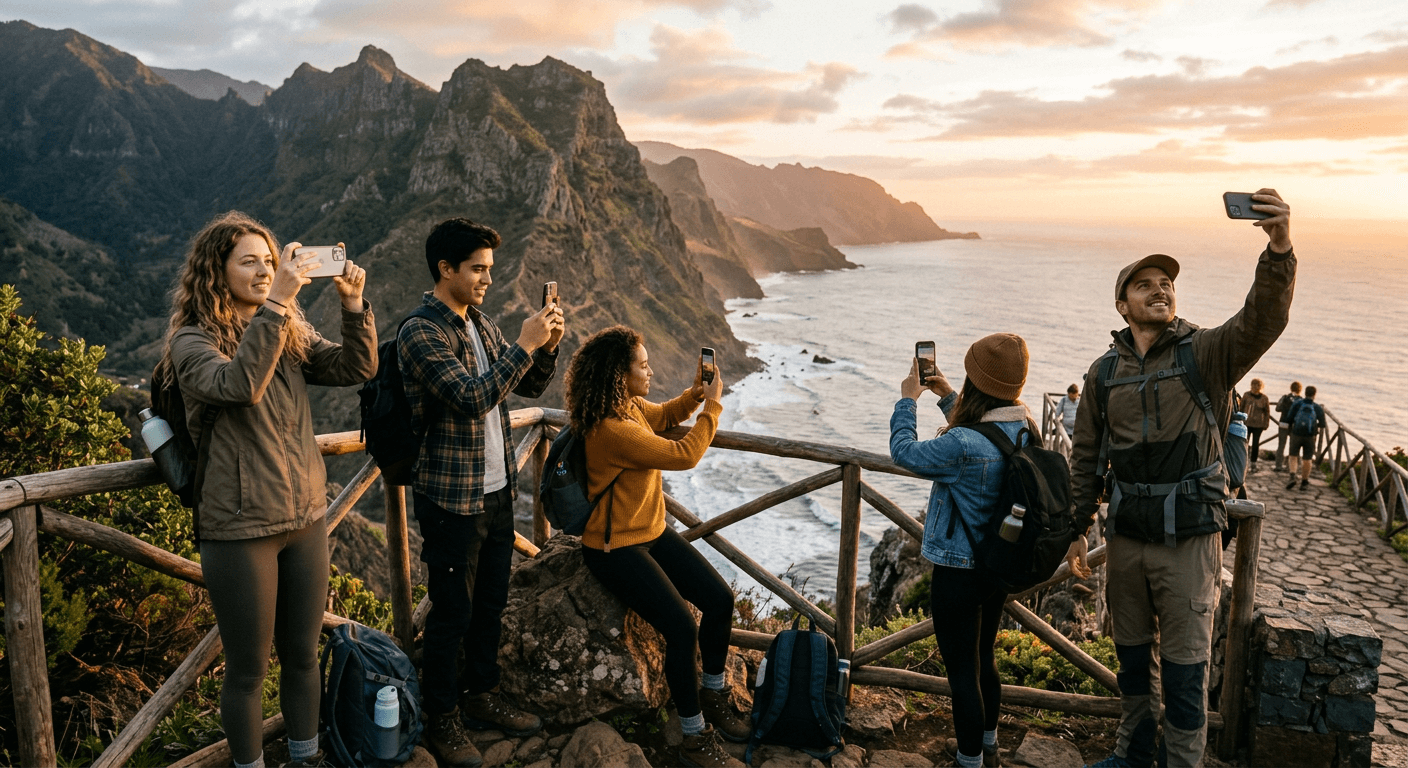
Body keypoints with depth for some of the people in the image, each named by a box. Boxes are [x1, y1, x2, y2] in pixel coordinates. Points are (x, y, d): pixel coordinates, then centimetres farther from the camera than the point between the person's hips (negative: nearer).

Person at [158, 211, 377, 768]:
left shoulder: (291, 335, 7)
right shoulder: (191, 341, -10)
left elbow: (358, 369, -4)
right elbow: (239, 385, -30)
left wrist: (353, 303, -18)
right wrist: (274, 303, -35)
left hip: (306, 518, 5)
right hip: (240, 528, -5)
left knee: (302, 656, 18)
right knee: (248, 670, 9)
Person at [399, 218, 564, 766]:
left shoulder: (480, 324, 10)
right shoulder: (420, 333, -16)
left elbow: (529, 387, 12)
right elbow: (471, 398, -27)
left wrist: (548, 346, -6)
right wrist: (523, 345, -25)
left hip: (496, 491, 8)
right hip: (451, 499, -8)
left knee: (491, 603, 18)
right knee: (452, 613, 4)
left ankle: (483, 699, 34)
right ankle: (442, 721, 21)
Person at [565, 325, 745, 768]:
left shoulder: (631, 406, 1)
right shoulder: (611, 429, -29)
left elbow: (663, 417, 24)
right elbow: (684, 455, -25)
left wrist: (695, 394, 5)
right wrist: (712, 406, -12)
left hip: (652, 533, 10)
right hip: (615, 549, -10)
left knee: (720, 599, 1)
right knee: (682, 629, -20)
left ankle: (712, 699, 21)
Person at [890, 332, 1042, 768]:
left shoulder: (962, 445, -30)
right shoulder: (1025, 430, -4)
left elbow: (904, 452, -14)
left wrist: (908, 399, -1)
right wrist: (947, 396, 18)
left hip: (959, 574, -8)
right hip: (998, 568, 9)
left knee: (962, 673, 8)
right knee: (984, 661, 26)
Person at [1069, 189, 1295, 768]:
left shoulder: (1207, 353, -5)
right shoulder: (1104, 372, 4)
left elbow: (1264, 320, -26)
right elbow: (1086, 458, 10)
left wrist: (1279, 248, -42)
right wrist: (1075, 527, 8)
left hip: (1189, 537, -3)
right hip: (1126, 535, 4)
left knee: (1184, 665, 4)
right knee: (1131, 652, 19)